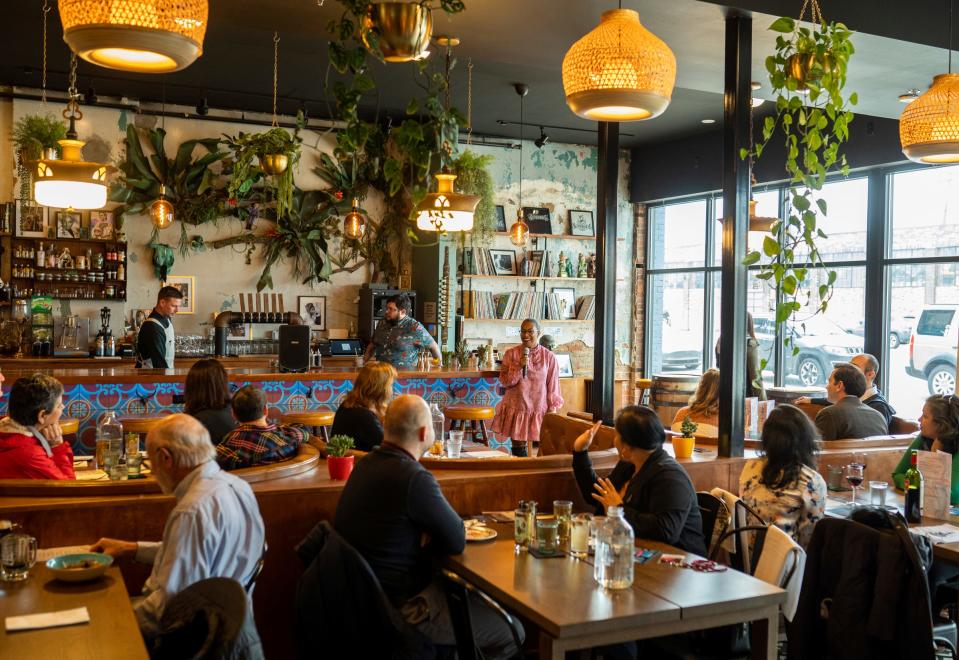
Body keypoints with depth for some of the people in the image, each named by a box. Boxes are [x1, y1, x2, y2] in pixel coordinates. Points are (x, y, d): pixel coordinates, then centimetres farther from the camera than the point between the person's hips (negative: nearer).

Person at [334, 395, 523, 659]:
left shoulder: (368, 464, 3)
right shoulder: (414, 478, -26)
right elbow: (458, 541, -16)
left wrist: (423, 538, -6)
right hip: (400, 608, -9)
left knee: (473, 596, 24)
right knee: (511, 633, 1)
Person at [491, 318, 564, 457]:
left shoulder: (548, 357, -2)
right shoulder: (511, 354, 1)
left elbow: (553, 385, 0)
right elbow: (504, 381, -2)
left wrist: (552, 410, -2)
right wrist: (519, 366, -16)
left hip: (539, 410, -1)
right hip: (516, 409, 1)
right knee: (518, 446, 4)